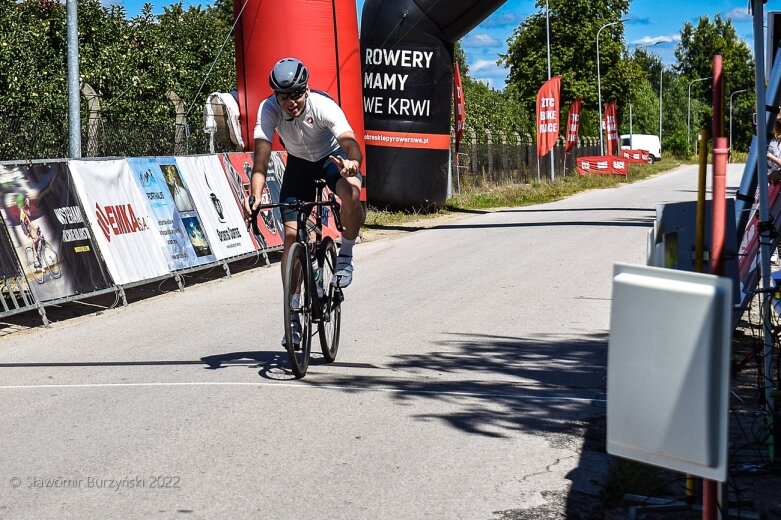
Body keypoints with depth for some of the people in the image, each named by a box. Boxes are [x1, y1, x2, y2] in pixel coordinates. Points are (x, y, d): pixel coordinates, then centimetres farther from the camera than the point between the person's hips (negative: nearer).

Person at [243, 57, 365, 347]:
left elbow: (349, 141, -46)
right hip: (299, 163, 2)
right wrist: (255, 196, -53)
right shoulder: (268, 109, -29)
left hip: (332, 157, -2)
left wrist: (352, 163, -70)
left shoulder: (324, 106, -34)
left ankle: (346, 254, -8)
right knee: (291, 234, -9)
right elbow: (261, 155, -36)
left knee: (351, 193, -36)